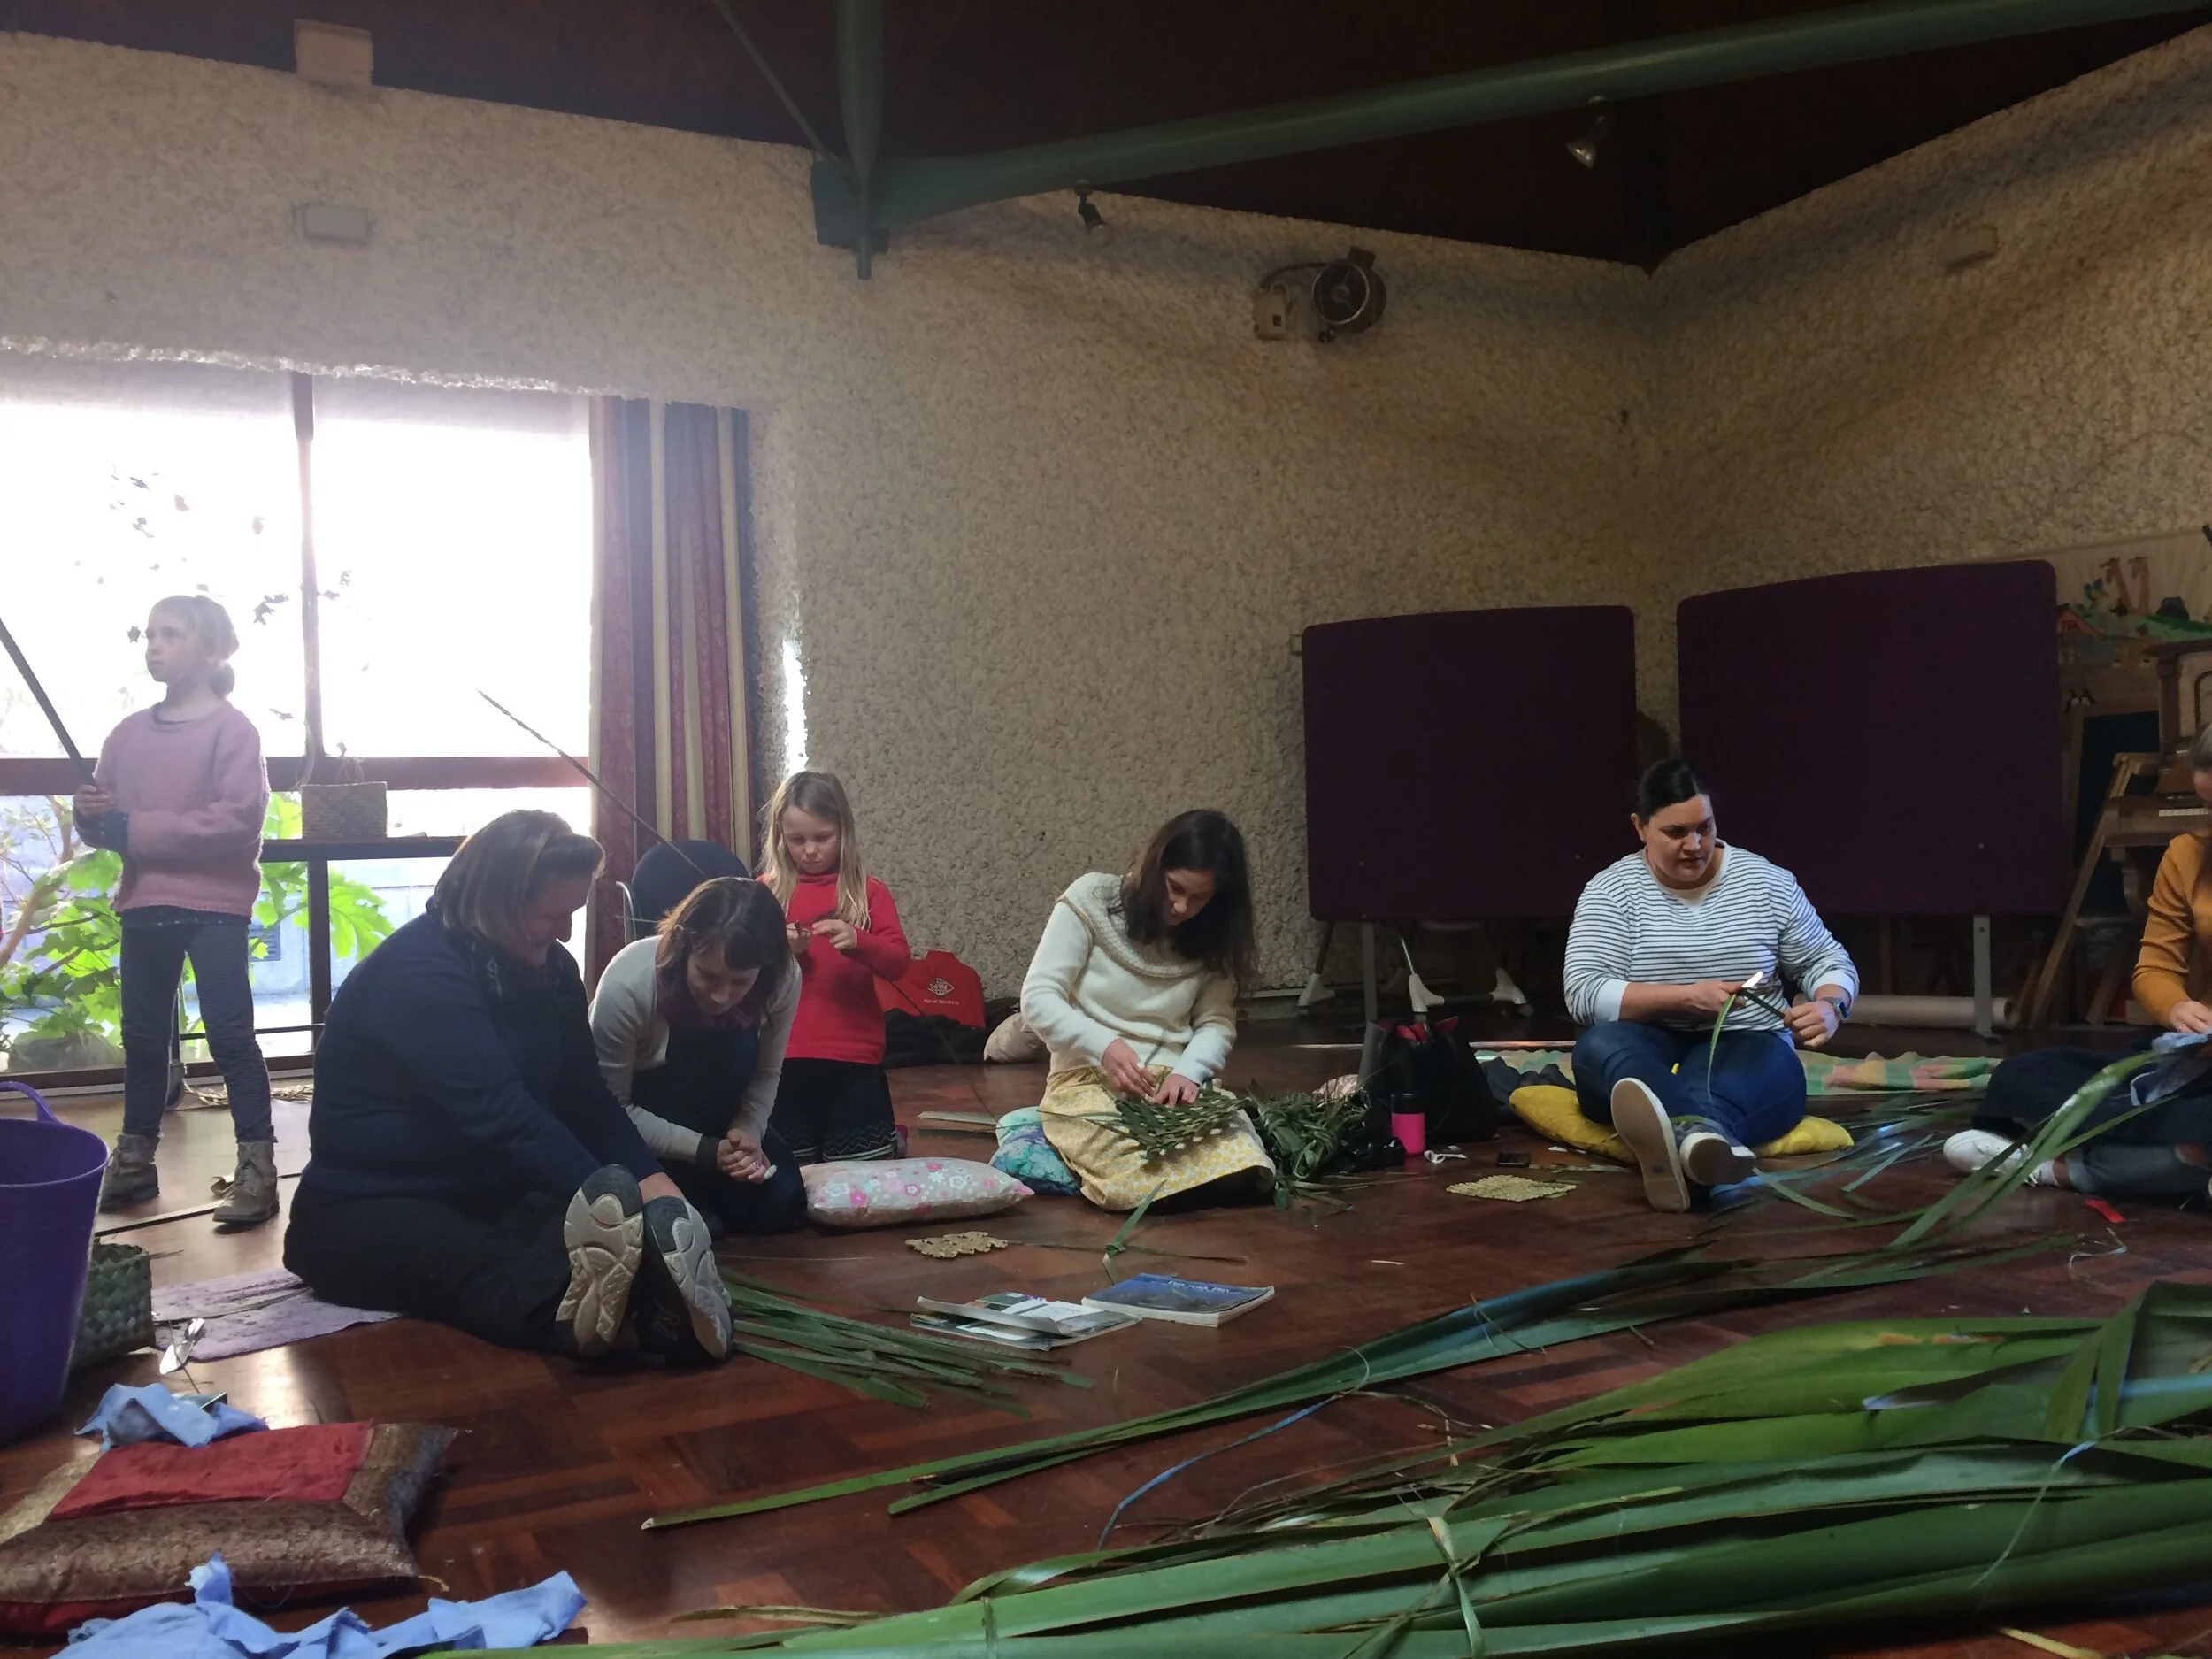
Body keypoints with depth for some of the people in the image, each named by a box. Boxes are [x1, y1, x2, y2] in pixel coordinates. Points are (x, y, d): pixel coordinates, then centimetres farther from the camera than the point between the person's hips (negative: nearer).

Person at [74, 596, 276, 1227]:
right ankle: (134, 1159, 27)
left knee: (229, 1035, -5)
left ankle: (257, 1168, -1)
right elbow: (104, 820, 16)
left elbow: (237, 818, -19)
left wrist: (136, 828, -17)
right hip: (144, 904, 6)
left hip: (214, 905, -6)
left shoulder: (232, 730, -8)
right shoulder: (129, 733, 10)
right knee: (143, 1036, 15)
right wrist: (91, 815, -9)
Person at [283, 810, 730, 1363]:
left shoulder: (548, 966, 6)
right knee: (480, 1271, -40)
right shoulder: (419, 973, -21)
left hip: (491, 1194, 6)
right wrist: (617, 1205, -38)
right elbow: (500, 1115, -31)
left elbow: (584, 1097, 2)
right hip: (369, 1209, -6)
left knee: (583, 1238, -30)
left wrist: (650, 1183, -15)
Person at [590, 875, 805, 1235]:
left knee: (779, 1203, -15)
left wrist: (747, 1133, -29)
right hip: (629, 1120, -3)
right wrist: (705, 1150, -30)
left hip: (706, 1116, 3)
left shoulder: (783, 980, -25)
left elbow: (765, 1075, -9)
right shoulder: (629, 983, -34)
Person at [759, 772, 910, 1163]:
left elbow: (899, 962, -5)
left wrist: (858, 941, -22)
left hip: (854, 1056, -1)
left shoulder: (869, 892, 2)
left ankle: (889, 1140, 38)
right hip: (784, 1057, 1)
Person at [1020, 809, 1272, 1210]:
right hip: (1087, 1078, -3)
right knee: (1131, 1182, -34)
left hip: (1172, 1082, 3)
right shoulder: (1092, 900, -6)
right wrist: (1104, 1045, -23)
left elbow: (1217, 1023, 3)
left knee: (1240, 1166, -27)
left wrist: (1187, 1072, -18)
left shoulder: (1212, 939, 6)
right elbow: (1037, 998, -9)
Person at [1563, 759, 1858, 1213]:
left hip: (1745, 1049, 1)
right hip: (1649, 1053, 0)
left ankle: (1683, 1140, -75)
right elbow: (1584, 994, -11)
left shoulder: (1768, 882, 6)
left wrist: (1828, 1007, -10)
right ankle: (1705, 1134, -69)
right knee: (1599, 1045, -37)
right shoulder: (1611, 890, 0)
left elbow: (1827, 960, 13)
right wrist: (1685, 997, -20)